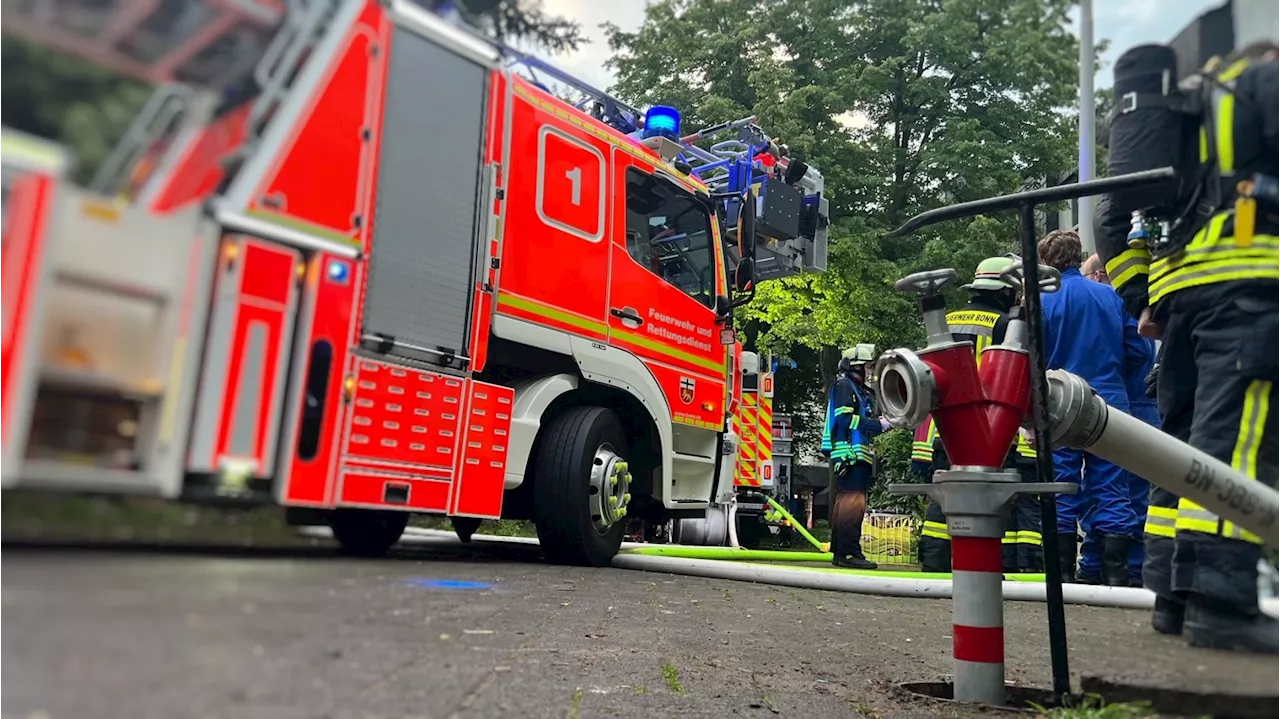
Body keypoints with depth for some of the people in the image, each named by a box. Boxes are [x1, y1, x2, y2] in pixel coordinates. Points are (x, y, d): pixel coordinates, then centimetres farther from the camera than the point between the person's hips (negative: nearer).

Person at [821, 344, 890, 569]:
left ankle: (840, 551, 15)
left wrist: (884, 423, 11)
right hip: (849, 452, -11)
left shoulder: (859, 389, 26)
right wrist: (878, 424, -14)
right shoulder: (844, 385, -5)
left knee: (844, 500, 10)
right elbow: (844, 419, -17)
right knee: (853, 500, -15)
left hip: (857, 454, 11)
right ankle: (849, 552, -18)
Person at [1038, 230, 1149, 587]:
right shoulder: (1110, 296, 5)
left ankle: (1063, 572, 9)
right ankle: (1115, 573, 9)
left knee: (1061, 491, 5)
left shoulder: (1042, 299, -7)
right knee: (1110, 488, 8)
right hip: (1110, 403, 3)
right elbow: (1136, 350, 6)